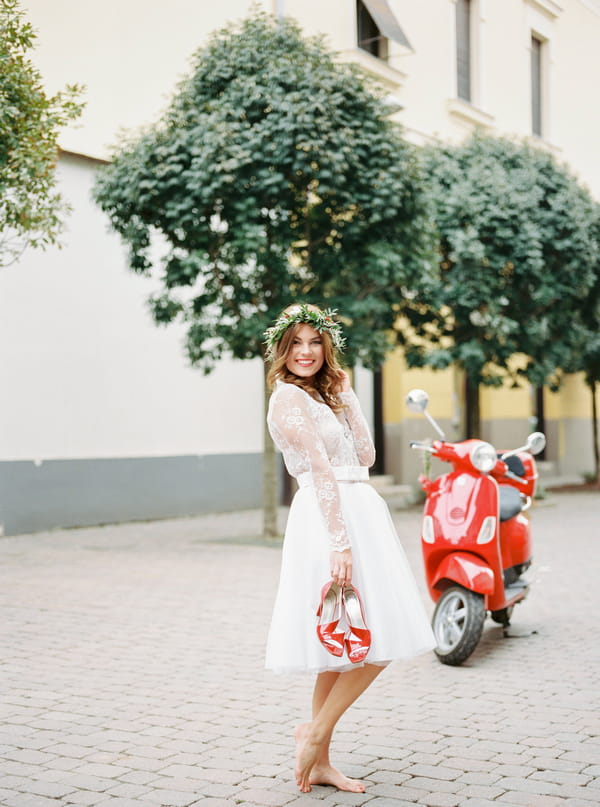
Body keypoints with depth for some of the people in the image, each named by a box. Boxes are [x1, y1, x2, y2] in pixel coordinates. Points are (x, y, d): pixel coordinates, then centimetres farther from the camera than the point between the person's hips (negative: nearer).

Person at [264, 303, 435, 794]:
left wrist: (346, 394, 11)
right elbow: (321, 471, -18)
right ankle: (316, 732, 5)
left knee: (345, 650, 10)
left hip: (356, 511, 9)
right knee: (374, 643, -9)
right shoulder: (288, 398, -8)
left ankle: (319, 762, 16)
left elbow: (365, 455, 14)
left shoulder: (323, 394, 20)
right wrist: (340, 543, -22)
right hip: (332, 519, -9)